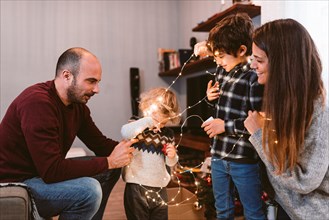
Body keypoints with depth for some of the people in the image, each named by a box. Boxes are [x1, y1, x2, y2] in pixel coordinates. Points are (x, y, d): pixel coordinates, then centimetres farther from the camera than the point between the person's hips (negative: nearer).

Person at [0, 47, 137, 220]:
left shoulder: (77, 103, 1)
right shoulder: (37, 102, -27)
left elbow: (100, 144, 7)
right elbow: (51, 171, -30)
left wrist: (127, 147, -13)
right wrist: (109, 161, -24)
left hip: (43, 173, 9)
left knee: (110, 170, 5)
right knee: (89, 190, -28)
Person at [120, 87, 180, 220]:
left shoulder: (168, 134, 7)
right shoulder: (137, 126, -7)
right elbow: (125, 133, -32)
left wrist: (172, 156, -7)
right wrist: (147, 121, -31)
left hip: (160, 189, 5)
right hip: (136, 188, -4)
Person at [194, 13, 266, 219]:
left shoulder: (255, 78, -18)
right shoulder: (222, 71, 5)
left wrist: (227, 126, -19)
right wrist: (211, 97, 1)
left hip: (244, 159, -7)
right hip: (218, 154, 7)